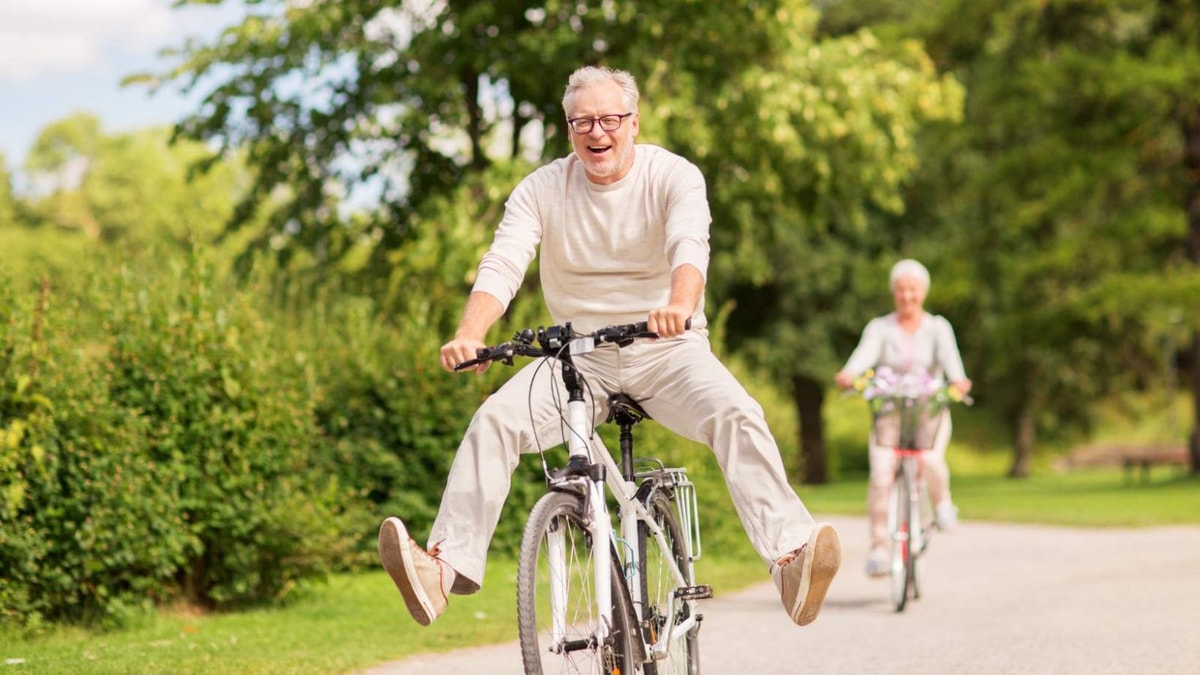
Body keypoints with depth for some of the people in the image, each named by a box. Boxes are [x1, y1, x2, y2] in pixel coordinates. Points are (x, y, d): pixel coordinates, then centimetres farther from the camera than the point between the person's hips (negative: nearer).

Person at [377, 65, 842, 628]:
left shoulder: (674, 176, -7)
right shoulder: (541, 190, -1)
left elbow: (690, 246, -27)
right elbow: (502, 265, -14)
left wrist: (679, 306, -50)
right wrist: (468, 336, -35)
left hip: (667, 350, -2)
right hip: (580, 355, 2)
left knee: (737, 415, -29)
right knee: (494, 419, -22)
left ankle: (790, 555, -38)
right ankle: (447, 564, -27)